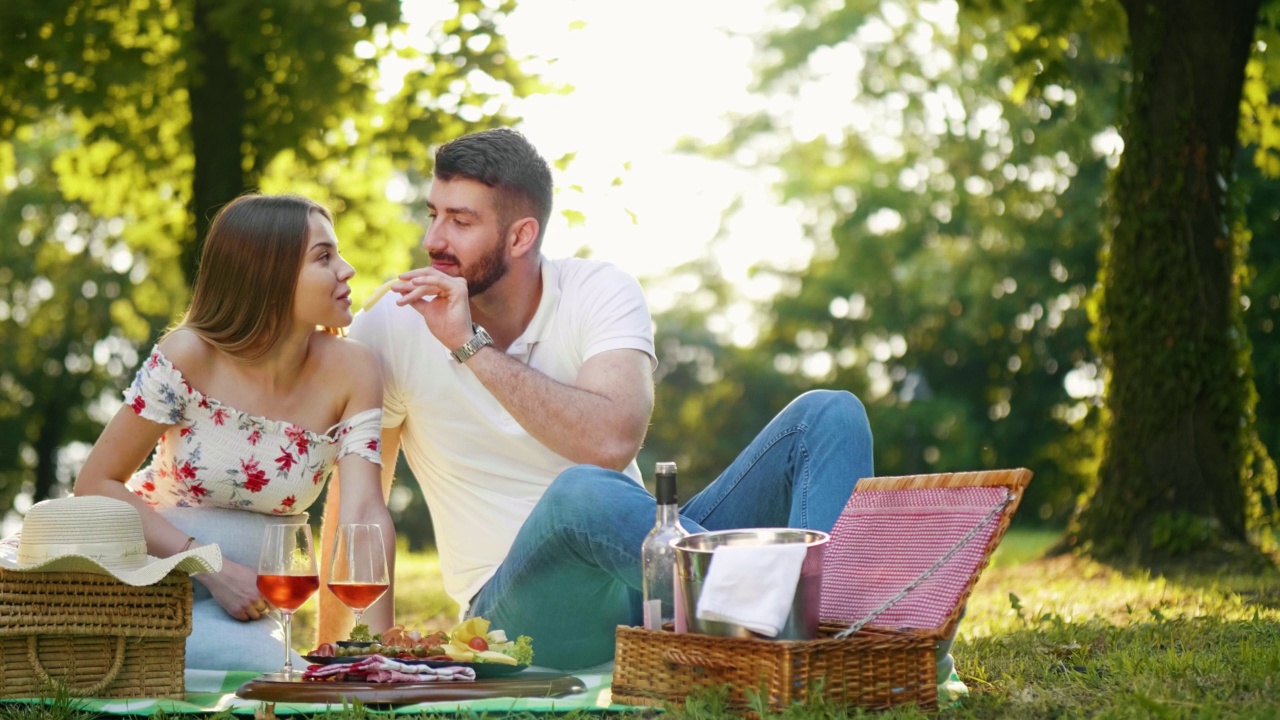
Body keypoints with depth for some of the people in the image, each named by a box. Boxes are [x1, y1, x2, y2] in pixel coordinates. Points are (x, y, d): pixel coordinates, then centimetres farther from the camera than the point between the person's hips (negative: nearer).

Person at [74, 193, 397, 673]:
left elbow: (364, 513, -17)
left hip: (242, 612, 3)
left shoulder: (350, 372, -10)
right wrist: (213, 568, -19)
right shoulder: (189, 357, -15)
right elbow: (95, 484, -11)